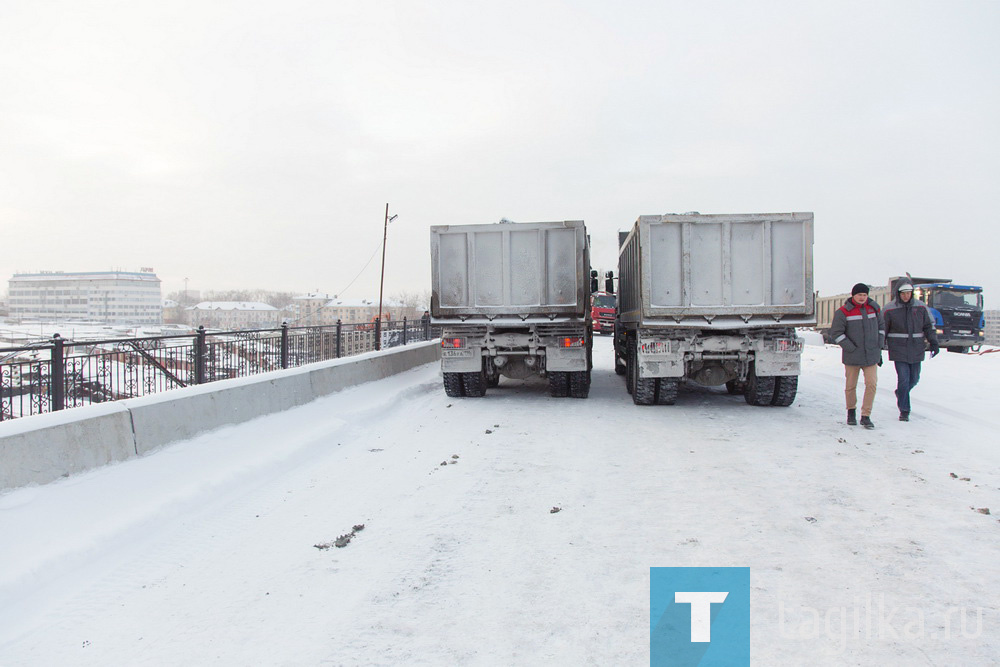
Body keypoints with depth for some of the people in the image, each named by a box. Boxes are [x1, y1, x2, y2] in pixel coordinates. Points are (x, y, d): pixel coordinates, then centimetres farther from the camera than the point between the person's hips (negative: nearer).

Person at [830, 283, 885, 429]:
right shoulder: (843, 312, -7)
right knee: (851, 386, 8)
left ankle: (865, 416, -1)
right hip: (852, 357, -2)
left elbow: (881, 327, 18)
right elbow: (835, 333, -8)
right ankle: (851, 411, 30)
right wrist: (851, 348, -12)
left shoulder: (874, 308, 6)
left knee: (871, 384, -7)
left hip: (871, 356, 3)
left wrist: (878, 347, 9)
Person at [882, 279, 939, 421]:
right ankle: (904, 411, 0)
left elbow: (929, 325, 11)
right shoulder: (889, 309, -4)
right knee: (903, 379, -9)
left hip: (916, 349, 3)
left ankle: (901, 393, 40)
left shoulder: (920, 307, 4)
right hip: (898, 350, -3)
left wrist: (933, 342, 0)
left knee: (914, 378, 9)